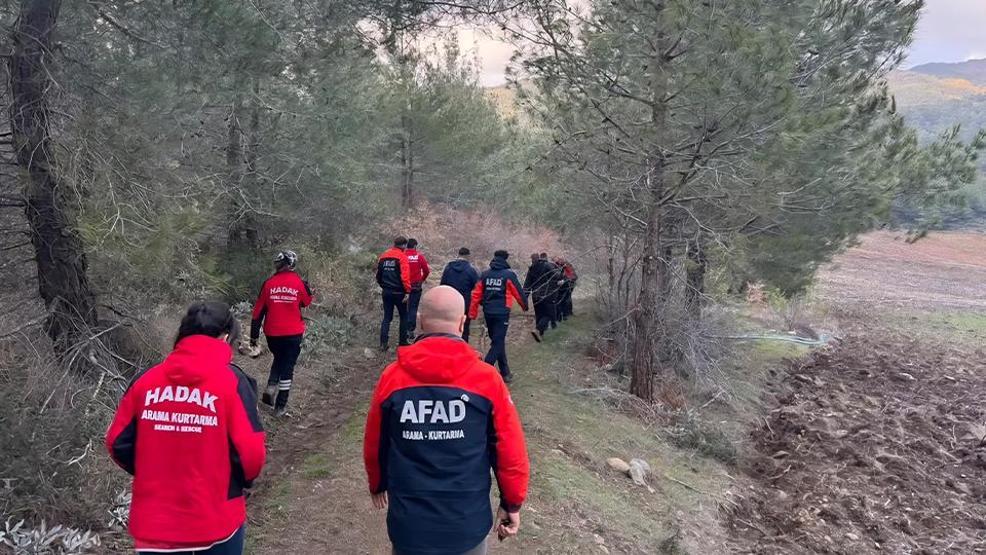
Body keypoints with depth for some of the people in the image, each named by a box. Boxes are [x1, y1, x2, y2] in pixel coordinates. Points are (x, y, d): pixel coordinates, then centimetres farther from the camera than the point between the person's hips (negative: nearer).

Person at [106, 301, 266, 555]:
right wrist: (239, 482, 5)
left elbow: (118, 444, 2)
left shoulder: (145, 380, -4)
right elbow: (250, 454, -17)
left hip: (154, 522, 3)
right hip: (216, 522, -2)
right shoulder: (232, 381, -14)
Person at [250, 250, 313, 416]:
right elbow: (307, 303, 10)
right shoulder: (299, 283, -9)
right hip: (293, 334, -2)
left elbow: (258, 311, 0)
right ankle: (280, 407, 10)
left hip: (272, 334, 2)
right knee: (287, 366, 8)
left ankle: (270, 388, 7)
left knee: (278, 358, 27)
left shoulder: (268, 283, -4)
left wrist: (254, 336, 7)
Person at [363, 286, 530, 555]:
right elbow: (511, 451, -8)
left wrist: (377, 485, 23)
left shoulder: (391, 377, -9)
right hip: (468, 524, -1)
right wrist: (512, 503, 8)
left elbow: (374, 446, 4)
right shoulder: (487, 378, -13)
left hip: (408, 524, 1)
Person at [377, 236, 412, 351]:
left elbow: (378, 275, 14)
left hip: (386, 292, 5)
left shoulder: (383, 256, 9)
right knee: (404, 317, 11)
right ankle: (402, 341, 13)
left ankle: (383, 343, 2)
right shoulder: (402, 256, -11)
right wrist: (407, 291, -17)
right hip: (398, 292, -5)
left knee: (387, 317, 10)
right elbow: (405, 276, -19)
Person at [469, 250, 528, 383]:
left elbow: (476, 295, 4)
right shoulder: (509, 274, -6)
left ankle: (505, 372, 23)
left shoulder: (485, 274, 7)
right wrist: (525, 306, 18)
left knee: (498, 341, 17)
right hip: (502, 313, -5)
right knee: (498, 343, -2)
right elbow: (519, 292, 0)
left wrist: (473, 314, 9)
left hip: (488, 313, 5)